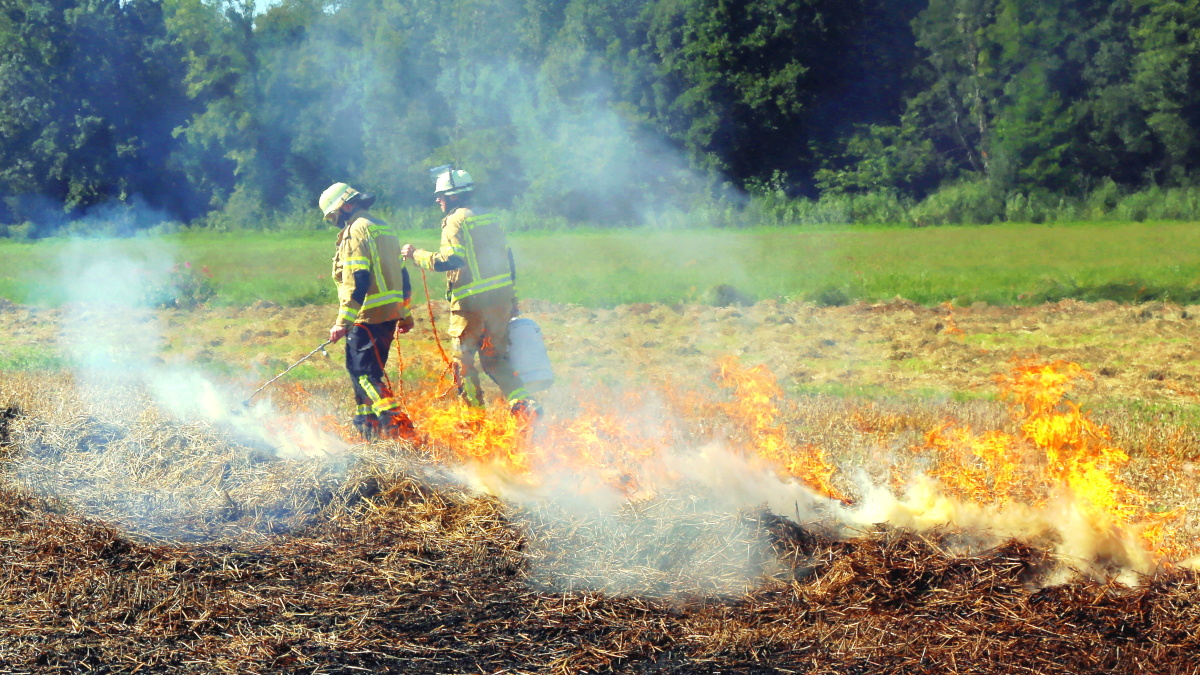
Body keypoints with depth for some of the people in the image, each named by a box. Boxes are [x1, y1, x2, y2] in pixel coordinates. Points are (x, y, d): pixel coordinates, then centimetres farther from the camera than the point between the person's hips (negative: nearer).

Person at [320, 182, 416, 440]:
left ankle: (395, 421, -18)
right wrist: (405, 313, 27)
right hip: (391, 312, 10)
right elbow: (401, 274, 22)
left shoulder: (356, 231, -12)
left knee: (364, 371, -8)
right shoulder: (383, 228, 17)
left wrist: (343, 322, -21)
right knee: (361, 368, 18)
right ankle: (367, 423, 21)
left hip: (368, 315, -10)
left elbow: (357, 281, -20)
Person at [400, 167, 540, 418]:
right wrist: (511, 300, 21)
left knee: (463, 359, 5)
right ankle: (524, 404, -1)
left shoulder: (456, 221, -9)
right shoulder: (490, 218, 15)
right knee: (495, 358, 14)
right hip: (501, 299, 7)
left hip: (472, 303, -7)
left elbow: (451, 260, -21)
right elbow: (507, 258, 17)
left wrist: (417, 255, -9)